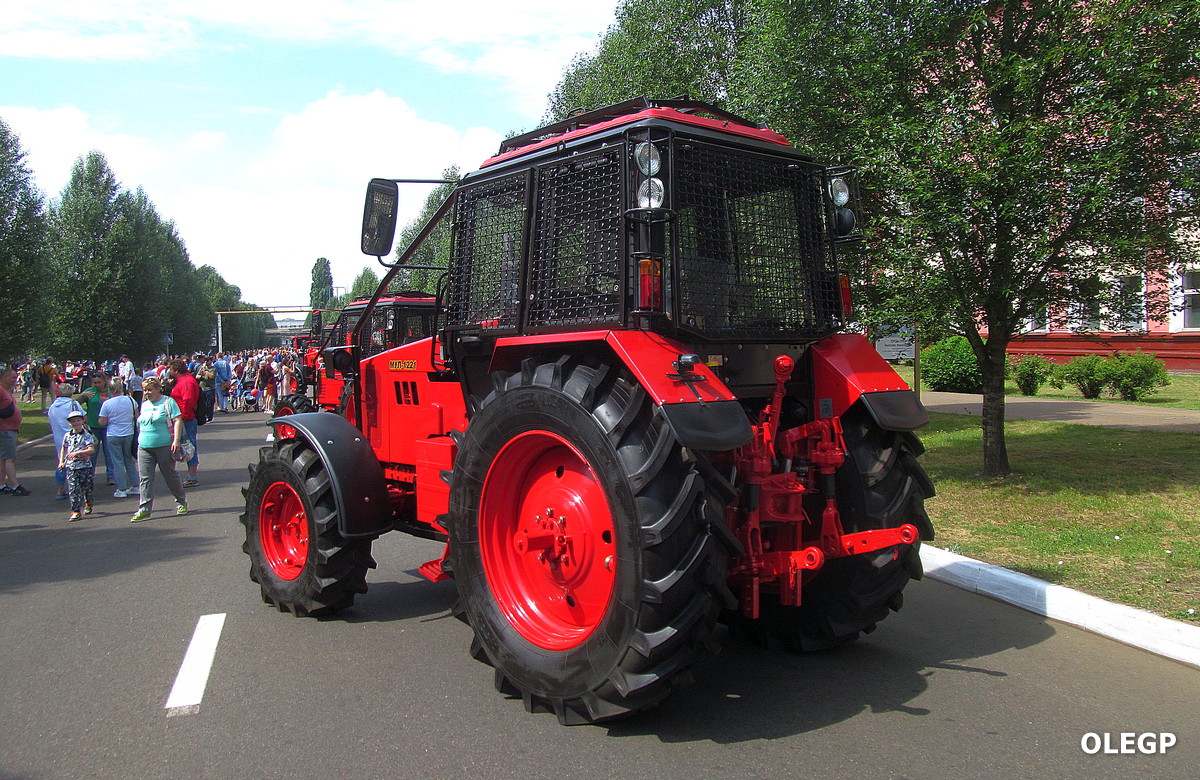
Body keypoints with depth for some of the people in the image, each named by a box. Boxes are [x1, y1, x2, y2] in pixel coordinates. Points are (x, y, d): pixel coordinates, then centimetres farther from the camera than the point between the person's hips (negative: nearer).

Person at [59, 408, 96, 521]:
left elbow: (91, 449, -16)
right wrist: (61, 462, 12)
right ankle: (76, 511, -3)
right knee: (73, 489, -4)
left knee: (87, 488, 9)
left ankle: (88, 504, 35)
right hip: (71, 467, 2)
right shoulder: (67, 436, 8)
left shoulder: (86, 435, -5)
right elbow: (63, 448, 22)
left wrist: (77, 453, -24)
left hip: (85, 466, -2)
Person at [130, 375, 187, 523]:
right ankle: (144, 510, 2)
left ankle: (181, 502, 24)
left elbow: (177, 421, -11)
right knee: (145, 478, 0)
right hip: (144, 448, 6)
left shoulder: (168, 402, -5)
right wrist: (140, 441, 21)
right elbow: (140, 425, 24)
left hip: (164, 446, -6)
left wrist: (176, 440, -20)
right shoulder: (144, 405, 15)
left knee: (170, 475, 5)